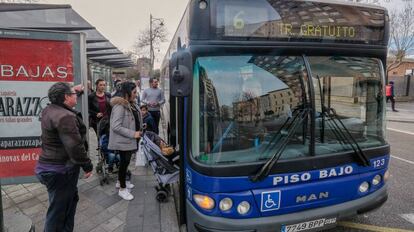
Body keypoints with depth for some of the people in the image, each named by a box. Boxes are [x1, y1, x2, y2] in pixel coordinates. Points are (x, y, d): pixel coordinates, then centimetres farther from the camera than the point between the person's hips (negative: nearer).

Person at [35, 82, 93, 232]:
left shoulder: (49, 110, 7)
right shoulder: (65, 117, -24)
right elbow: (75, 146, -27)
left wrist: (72, 89, 35)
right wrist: (87, 166, -17)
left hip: (49, 166, 10)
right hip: (61, 171, -10)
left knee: (71, 200, 25)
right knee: (59, 210, 5)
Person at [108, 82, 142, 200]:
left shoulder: (130, 104, 5)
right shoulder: (120, 106, -22)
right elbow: (116, 126, -26)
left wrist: (139, 130, 4)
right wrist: (133, 134, -24)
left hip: (129, 140, 8)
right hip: (123, 140, -8)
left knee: (125, 161, 20)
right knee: (124, 162, 2)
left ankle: (120, 181, 39)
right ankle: (122, 189, 17)